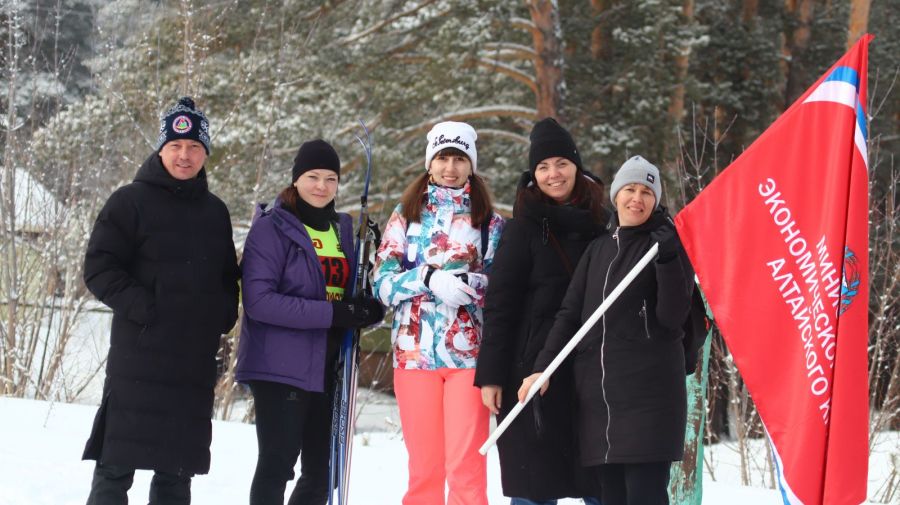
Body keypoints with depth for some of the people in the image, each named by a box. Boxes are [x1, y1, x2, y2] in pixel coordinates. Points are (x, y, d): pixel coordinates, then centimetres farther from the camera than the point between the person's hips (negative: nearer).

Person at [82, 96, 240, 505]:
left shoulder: (215, 211, 15)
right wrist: (143, 308, -16)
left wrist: (222, 317, 6)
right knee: (118, 463, -7)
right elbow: (98, 268, -5)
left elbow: (228, 277, 25)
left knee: (178, 469, 10)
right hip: (139, 353, -5)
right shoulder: (131, 201, -1)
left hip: (195, 360, 5)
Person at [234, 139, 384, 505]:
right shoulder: (272, 228, -7)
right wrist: (332, 313, -24)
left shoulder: (343, 229, 13)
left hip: (329, 369, 7)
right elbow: (259, 301, -18)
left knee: (320, 472, 10)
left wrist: (368, 309, -4)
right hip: (280, 366, -7)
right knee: (277, 464, -7)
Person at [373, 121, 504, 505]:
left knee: (466, 465, -8)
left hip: (469, 352, -1)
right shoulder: (407, 214, 11)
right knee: (424, 466, 2)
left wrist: (472, 284, -14)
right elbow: (383, 283, 3)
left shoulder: (490, 221, 10)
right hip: (415, 349, 1)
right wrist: (429, 279, -14)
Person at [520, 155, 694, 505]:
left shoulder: (667, 244, 3)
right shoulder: (598, 249, 18)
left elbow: (673, 316, -7)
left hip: (647, 392, -5)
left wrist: (667, 260, -19)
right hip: (596, 390, 5)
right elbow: (570, 313, 16)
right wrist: (542, 368, 5)